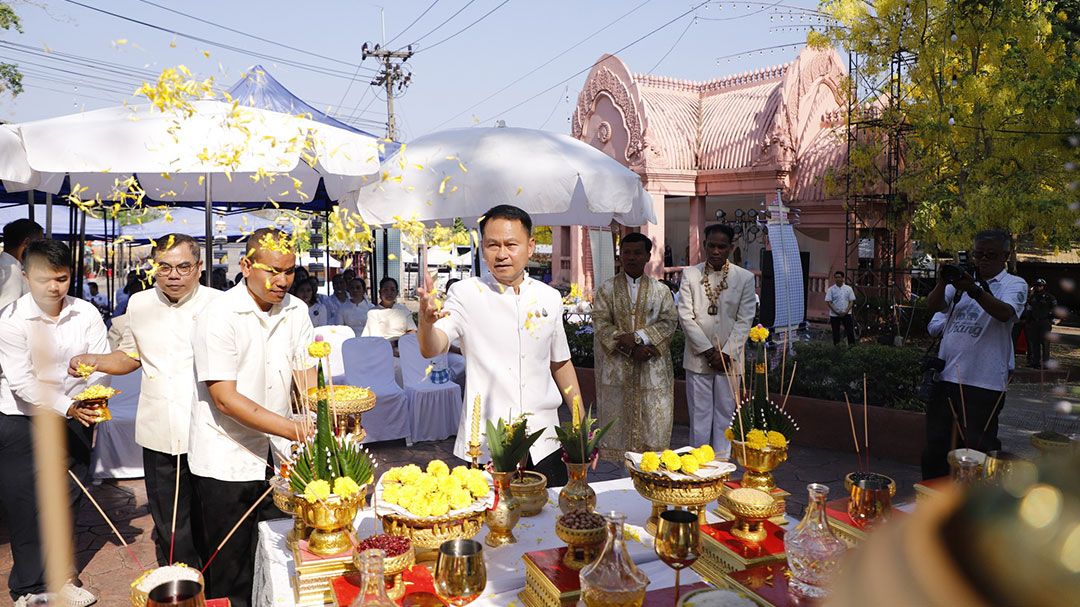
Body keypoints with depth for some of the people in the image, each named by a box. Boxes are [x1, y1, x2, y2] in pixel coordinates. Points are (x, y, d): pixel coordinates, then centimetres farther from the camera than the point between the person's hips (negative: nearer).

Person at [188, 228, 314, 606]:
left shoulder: (296, 311, 0)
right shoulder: (219, 315, -17)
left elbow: (307, 376, 1)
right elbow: (226, 398, -20)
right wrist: (295, 430, -27)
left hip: (277, 454, 5)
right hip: (227, 459, -5)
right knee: (231, 576, 6)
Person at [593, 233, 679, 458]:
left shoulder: (661, 290, 7)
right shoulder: (607, 289, 4)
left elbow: (669, 322, -3)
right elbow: (600, 323, -5)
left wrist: (638, 336, -16)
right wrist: (630, 348, -15)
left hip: (652, 367, 1)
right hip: (616, 366, 0)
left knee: (653, 419, -1)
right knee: (616, 418, 2)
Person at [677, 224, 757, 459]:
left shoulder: (745, 278, 0)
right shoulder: (690, 274, 1)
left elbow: (744, 320, -2)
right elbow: (686, 316, -3)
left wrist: (726, 353, -10)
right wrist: (708, 350, -10)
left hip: (729, 358, 0)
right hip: (698, 357, 0)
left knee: (725, 413, 6)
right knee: (699, 413, 6)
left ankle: (721, 461, 15)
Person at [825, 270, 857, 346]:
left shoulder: (848, 288, 4)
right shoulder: (831, 289, 0)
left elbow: (851, 301, 3)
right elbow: (828, 302, -4)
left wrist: (846, 311, -11)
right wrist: (836, 312, -14)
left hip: (846, 314, 1)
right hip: (834, 315, 0)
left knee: (850, 331, -3)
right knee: (836, 332, 5)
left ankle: (852, 345, 1)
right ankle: (836, 345, 13)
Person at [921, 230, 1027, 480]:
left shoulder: (1014, 284, 2)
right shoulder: (961, 279, 14)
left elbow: (1006, 313, -19)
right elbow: (933, 306, -2)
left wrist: (975, 291, -34)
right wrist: (942, 283, -21)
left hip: (984, 381, -4)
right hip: (946, 374, 4)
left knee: (979, 447, 1)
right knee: (935, 444, 11)